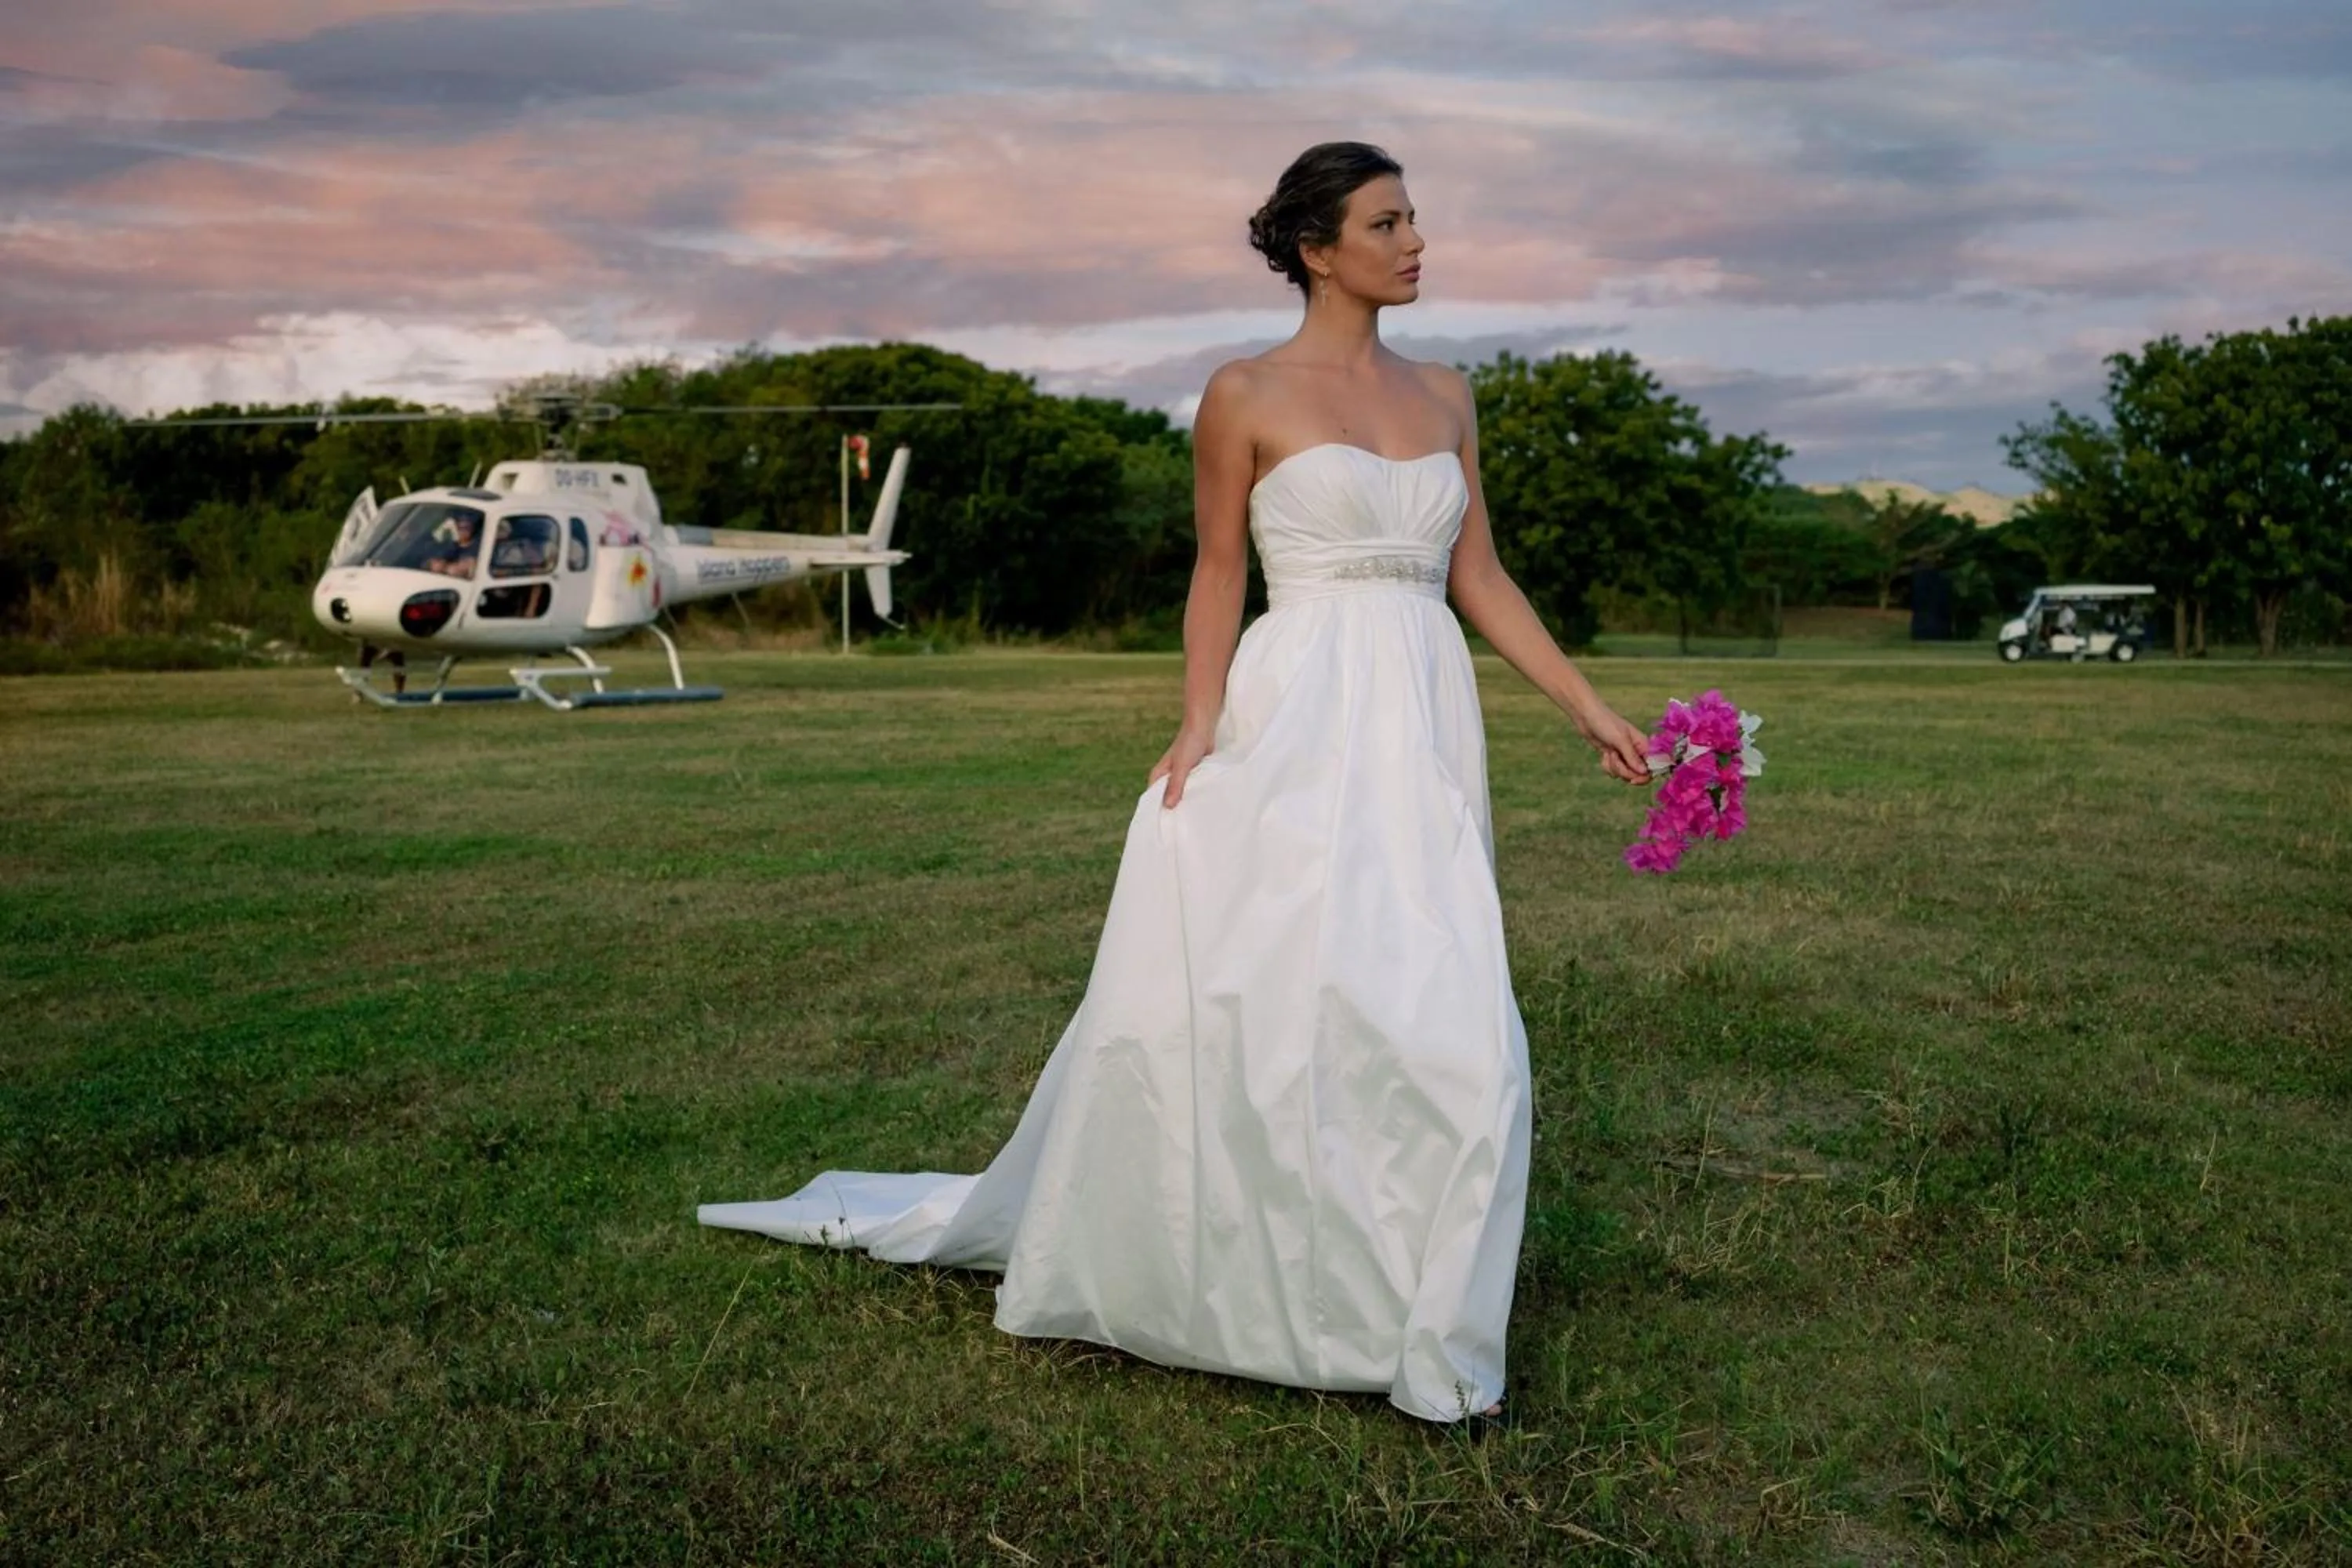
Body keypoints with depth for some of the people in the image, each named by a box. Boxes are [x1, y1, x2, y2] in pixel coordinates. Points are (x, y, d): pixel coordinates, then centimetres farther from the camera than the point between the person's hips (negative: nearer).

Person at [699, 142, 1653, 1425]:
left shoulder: (1442, 396, 14)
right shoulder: (1245, 396, 0)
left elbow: (1480, 580, 14)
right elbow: (1218, 578, 1)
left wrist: (1591, 710, 9)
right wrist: (1198, 726, -12)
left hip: (1427, 729, 5)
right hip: (1298, 725, -5)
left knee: (1432, 1014, 3)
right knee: (1235, 991, -5)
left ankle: (1408, 1316, 17)